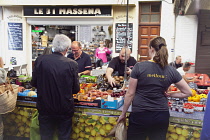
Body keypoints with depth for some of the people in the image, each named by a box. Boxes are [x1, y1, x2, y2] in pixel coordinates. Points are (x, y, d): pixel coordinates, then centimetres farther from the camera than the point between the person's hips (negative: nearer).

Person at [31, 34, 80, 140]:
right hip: (64, 109, -1)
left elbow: (34, 83, 0)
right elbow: (76, 89, -7)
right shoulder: (72, 64, -15)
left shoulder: (40, 60, -11)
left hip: (45, 108, 2)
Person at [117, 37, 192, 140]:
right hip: (162, 116, 3)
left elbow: (130, 94, -5)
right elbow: (188, 93, 4)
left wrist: (123, 114, 6)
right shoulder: (171, 71, -2)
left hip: (140, 116, -3)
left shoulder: (139, 67, -11)